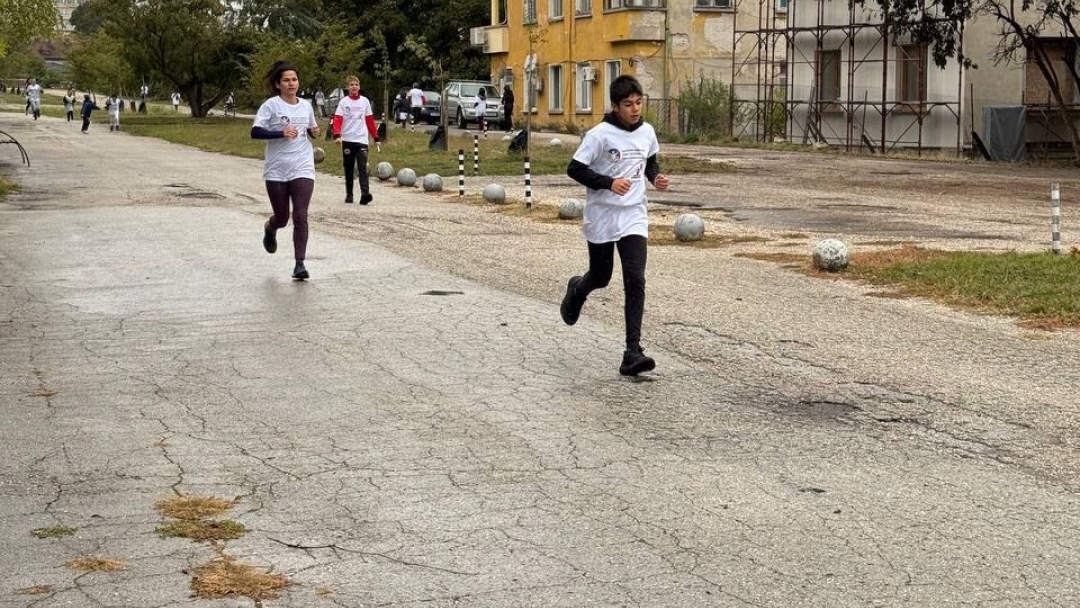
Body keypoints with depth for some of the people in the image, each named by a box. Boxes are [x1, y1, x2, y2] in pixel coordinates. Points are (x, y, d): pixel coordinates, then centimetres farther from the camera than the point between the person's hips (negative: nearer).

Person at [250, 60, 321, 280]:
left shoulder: (306, 105, 8)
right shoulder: (271, 105, -6)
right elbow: (255, 132, -13)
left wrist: (314, 132, 0)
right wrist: (281, 133, -24)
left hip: (302, 170, 2)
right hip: (276, 171, -2)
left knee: (301, 216, -11)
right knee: (282, 218, 9)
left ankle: (299, 264, -8)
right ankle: (270, 229, 47)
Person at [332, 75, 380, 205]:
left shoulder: (365, 101, 8)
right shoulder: (343, 102, 3)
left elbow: (370, 120, 11)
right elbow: (337, 119, -5)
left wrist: (375, 137, 10)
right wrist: (337, 135, -20)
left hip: (362, 140, 0)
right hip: (347, 140, 0)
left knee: (363, 167, -12)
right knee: (348, 169, 8)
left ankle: (365, 194, -23)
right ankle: (349, 194, 18)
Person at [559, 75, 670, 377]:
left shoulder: (647, 132, 1)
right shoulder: (600, 135, -14)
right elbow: (574, 169, -13)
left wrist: (656, 176, -1)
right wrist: (609, 183, -24)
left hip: (633, 217, 3)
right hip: (601, 217, -2)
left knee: (635, 281, -12)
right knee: (600, 278, 15)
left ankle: (633, 352, -13)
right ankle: (577, 289, 54)